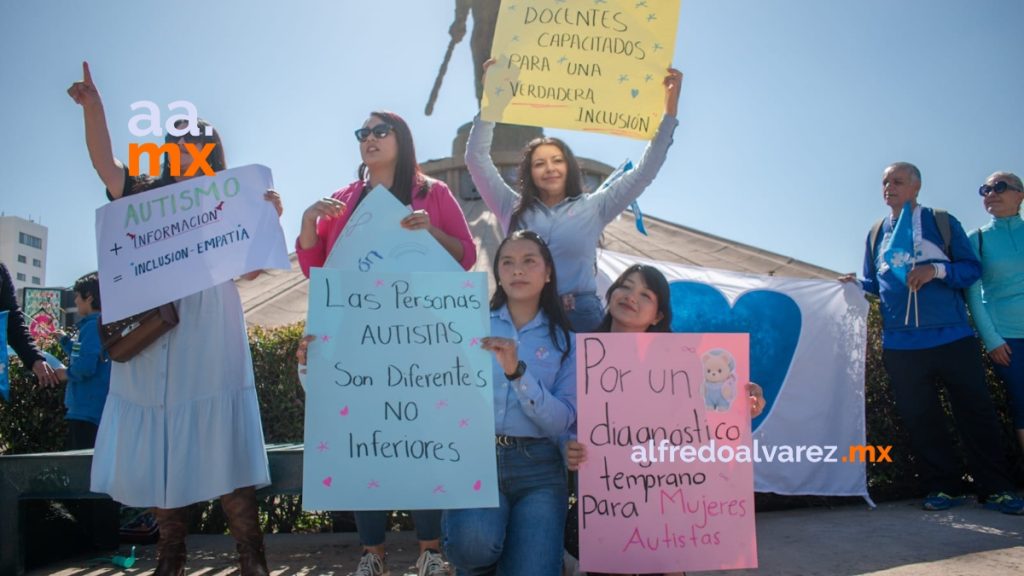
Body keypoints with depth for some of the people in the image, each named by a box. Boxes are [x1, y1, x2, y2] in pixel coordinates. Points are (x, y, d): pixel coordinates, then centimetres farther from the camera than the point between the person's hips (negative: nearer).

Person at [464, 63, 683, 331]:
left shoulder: (593, 207, 11)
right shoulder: (513, 208, 12)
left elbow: (644, 172, 10)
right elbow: (477, 159, 9)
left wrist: (670, 112, 5)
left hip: (580, 315, 0)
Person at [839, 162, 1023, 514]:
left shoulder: (942, 223, 5)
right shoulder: (876, 234, 12)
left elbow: (973, 268, 1)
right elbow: (875, 284, 15)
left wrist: (937, 270, -16)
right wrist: (856, 285, -6)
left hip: (952, 337, -2)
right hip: (900, 344, 2)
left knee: (975, 412, 2)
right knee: (920, 418, 5)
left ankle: (996, 489, 13)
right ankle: (942, 487, 17)